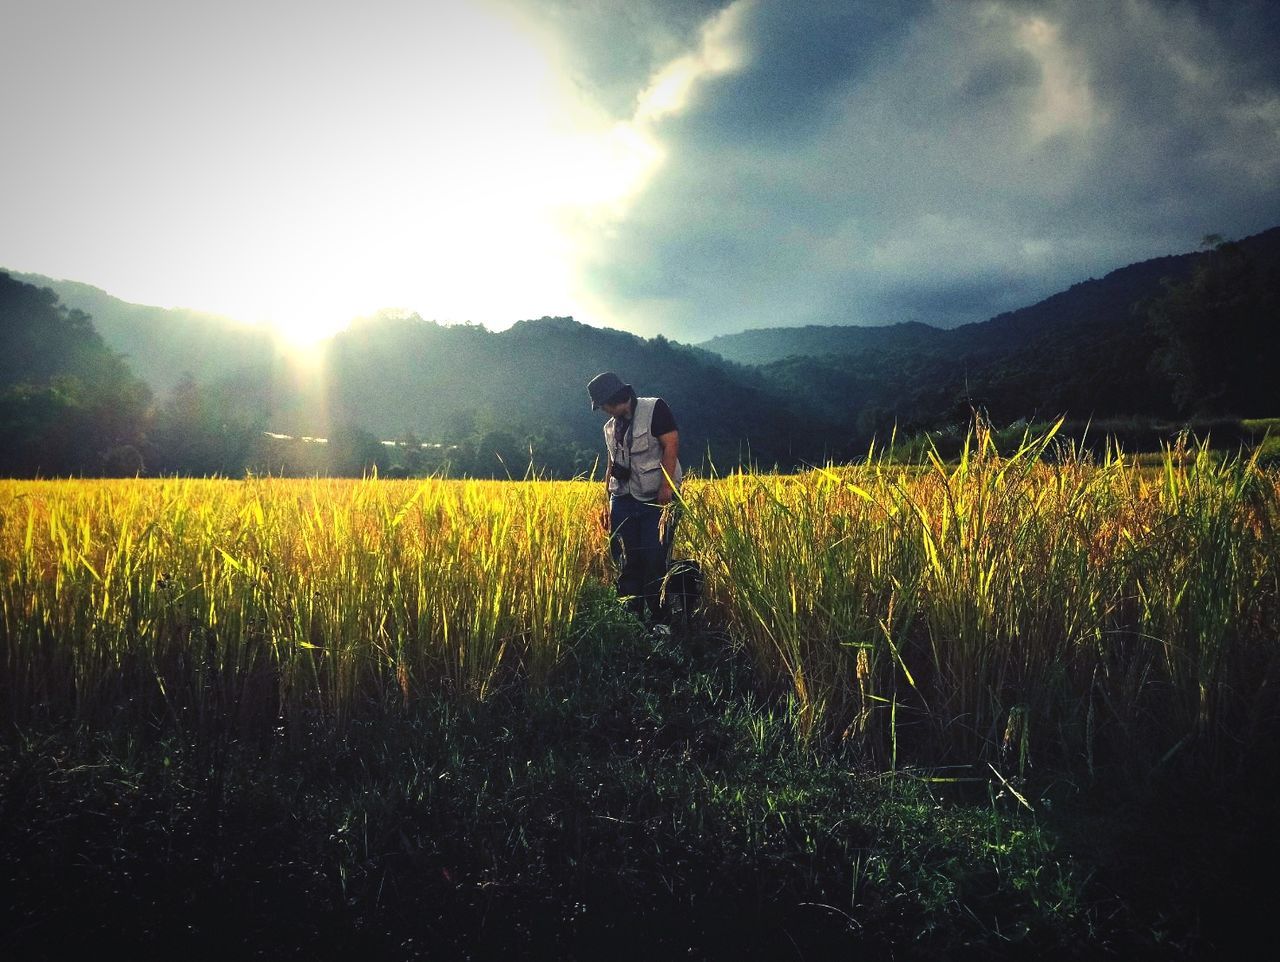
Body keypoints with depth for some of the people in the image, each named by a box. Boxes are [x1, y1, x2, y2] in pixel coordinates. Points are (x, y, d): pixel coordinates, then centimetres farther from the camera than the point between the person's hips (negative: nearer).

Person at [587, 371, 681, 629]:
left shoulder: (655, 409, -4)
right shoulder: (610, 427, 17)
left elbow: (671, 445, -12)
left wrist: (666, 485, -19)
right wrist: (608, 504, 16)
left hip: (657, 500, -6)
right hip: (623, 501, 6)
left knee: (655, 561, -8)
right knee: (627, 564, 3)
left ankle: (660, 622, 1)